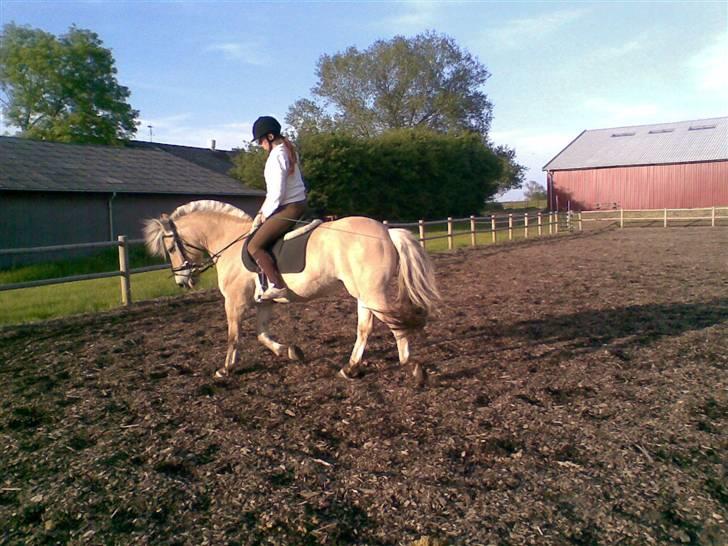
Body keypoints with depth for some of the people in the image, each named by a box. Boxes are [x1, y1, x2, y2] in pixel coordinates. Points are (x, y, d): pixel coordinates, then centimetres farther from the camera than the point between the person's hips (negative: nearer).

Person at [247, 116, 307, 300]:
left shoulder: (277, 156, -17)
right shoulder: (287, 150, 14)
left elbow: (277, 193, -21)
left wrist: (265, 214, -6)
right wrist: (262, 212, 13)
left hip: (289, 208, -11)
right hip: (298, 203, 11)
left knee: (254, 245, -11)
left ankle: (278, 286, -12)